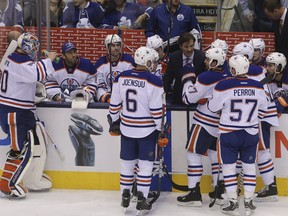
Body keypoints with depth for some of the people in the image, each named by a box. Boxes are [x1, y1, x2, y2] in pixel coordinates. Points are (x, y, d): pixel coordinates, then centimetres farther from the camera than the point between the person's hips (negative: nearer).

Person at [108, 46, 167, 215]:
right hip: (147, 130, -4)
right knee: (145, 164, 4)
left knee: (127, 162, 16)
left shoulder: (121, 77, -1)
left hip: (126, 128, 4)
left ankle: (125, 197, 24)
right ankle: (142, 201, 4)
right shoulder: (154, 81, -15)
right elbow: (156, 110, -15)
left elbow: (114, 104, 5)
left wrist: (115, 122, 18)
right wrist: (161, 129, -5)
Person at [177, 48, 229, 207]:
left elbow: (188, 98, -14)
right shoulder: (228, 77, 3)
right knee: (215, 153, 18)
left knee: (193, 153, -2)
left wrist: (188, 78, -4)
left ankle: (194, 193, -5)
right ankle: (221, 191, 19)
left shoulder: (206, 77, -18)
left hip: (205, 122, -7)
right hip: (221, 123, 7)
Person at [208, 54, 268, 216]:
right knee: (250, 167, 12)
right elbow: (263, 110, 8)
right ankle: (249, 203, 14)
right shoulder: (258, 87, -5)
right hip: (251, 134, 3)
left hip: (229, 134, -3)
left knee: (229, 167, 7)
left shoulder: (224, 86, -16)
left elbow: (213, 107, -5)